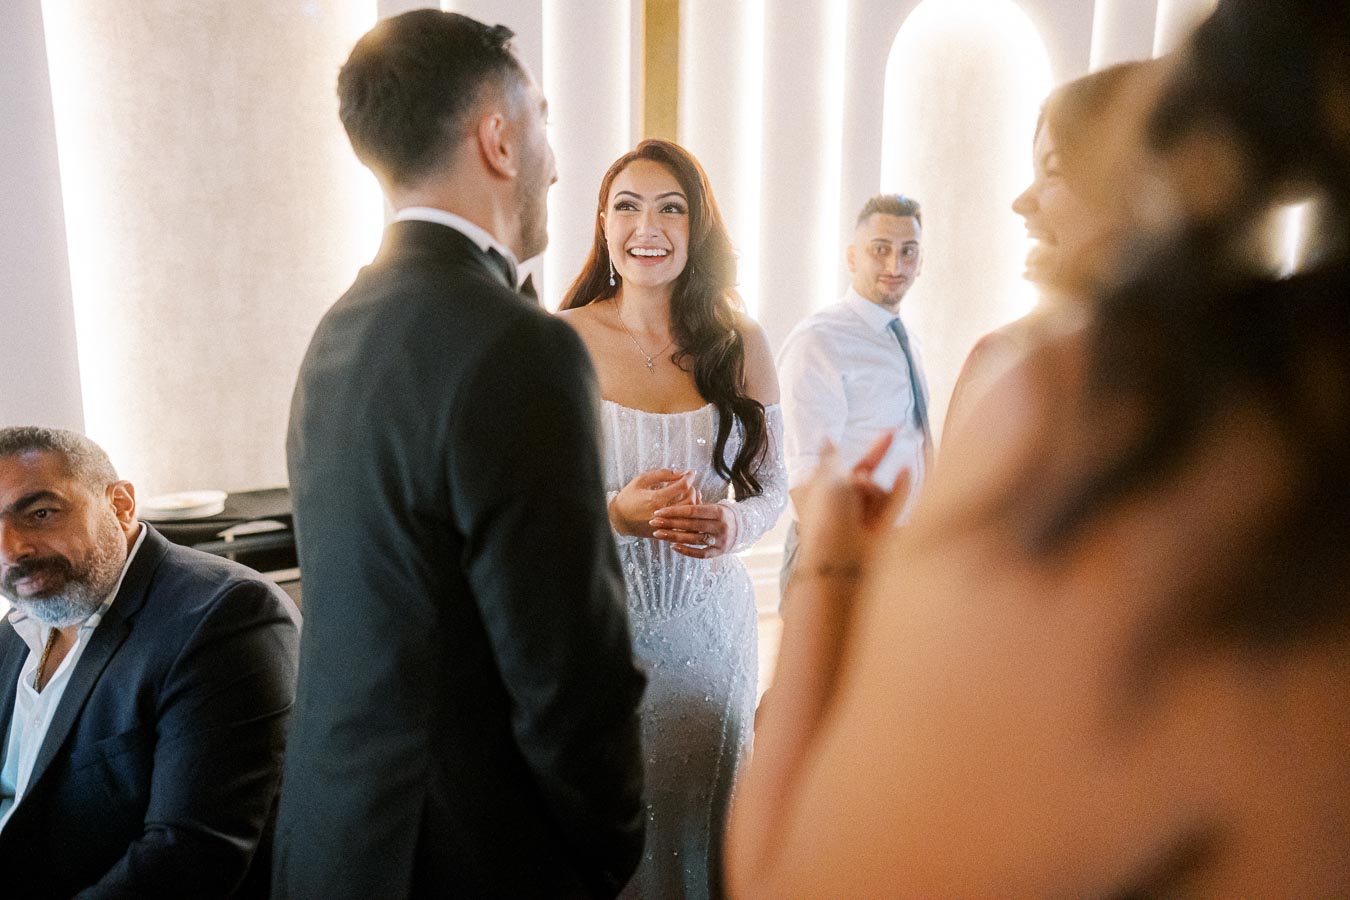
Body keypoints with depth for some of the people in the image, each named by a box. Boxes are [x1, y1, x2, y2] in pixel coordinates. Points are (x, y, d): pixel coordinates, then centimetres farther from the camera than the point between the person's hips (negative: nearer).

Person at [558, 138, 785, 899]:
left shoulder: (740, 345, 1)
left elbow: (772, 487, 7)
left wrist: (731, 526, -14)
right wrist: (617, 513, -21)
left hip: (706, 628, 2)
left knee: (697, 831, 17)